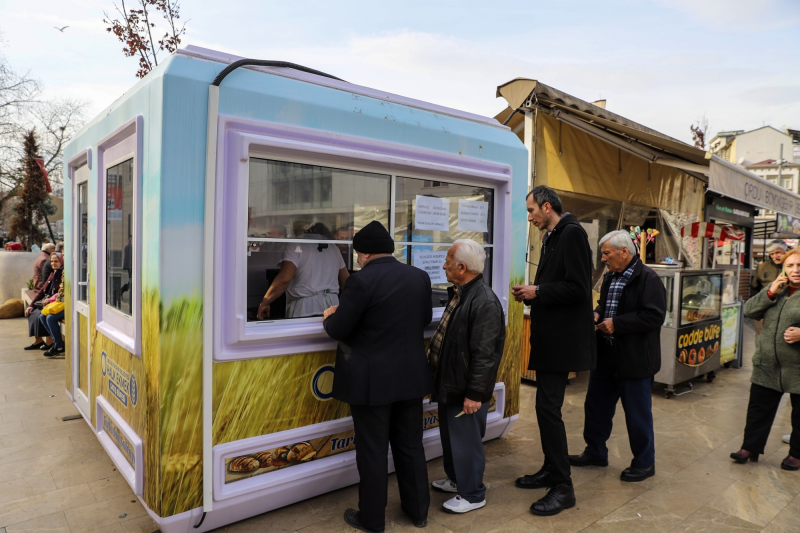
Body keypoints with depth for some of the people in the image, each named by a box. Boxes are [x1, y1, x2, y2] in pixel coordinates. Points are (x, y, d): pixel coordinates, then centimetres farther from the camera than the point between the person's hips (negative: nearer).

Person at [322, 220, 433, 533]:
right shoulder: (420, 277, 1)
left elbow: (338, 330, -15)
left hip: (372, 380, -6)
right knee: (410, 445, 18)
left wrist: (330, 317, 7)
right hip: (411, 376, 6)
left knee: (372, 450, 8)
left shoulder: (362, 280, -18)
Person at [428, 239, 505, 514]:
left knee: (466, 440, 6)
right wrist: (436, 367, 20)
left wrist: (475, 393, -24)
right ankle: (455, 479, 44)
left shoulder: (484, 303, -25)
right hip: (449, 382, 10)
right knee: (450, 434, 24)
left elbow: (484, 354, -26)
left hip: (466, 388, -10)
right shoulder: (458, 293, 7)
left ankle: (472, 495, 25)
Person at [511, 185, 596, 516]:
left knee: (548, 407, -7)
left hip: (562, 338, -10)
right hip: (549, 336, 10)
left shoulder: (572, 233, -14)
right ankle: (551, 470, 29)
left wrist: (536, 292, -15)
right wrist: (531, 294, 2)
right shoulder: (551, 238, 15)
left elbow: (578, 289, -22)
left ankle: (563, 487, 5)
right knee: (546, 405, 15)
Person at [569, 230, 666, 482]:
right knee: (596, 405, 16)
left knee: (637, 412, 7)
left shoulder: (648, 278, -15)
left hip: (634, 358, -8)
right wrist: (598, 315, 2)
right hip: (606, 355, 8)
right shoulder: (611, 277, 11)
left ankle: (644, 463, 25)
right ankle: (595, 452, 33)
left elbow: (654, 316, -23)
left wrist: (616, 324, -22)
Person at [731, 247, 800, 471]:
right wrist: (770, 292, -11)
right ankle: (750, 448, 23)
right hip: (767, 366, 4)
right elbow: (749, 310, 1)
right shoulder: (777, 289, 9)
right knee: (758, 409, 11)